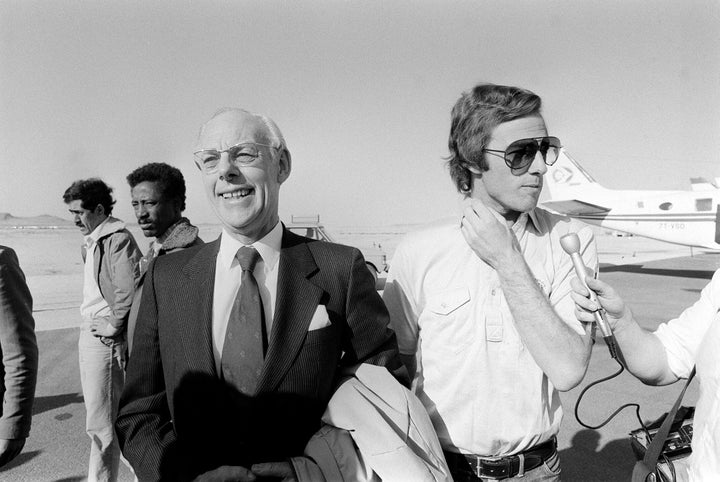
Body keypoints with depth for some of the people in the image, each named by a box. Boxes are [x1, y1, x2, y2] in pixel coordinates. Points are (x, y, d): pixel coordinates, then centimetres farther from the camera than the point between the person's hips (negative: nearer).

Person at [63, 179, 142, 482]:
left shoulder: (118, 240, -16)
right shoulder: (91, 242, 14)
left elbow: (129, 290, -27)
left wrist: (113, 326, -17)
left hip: (105, 340, -11)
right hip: (89, 334, 11)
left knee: (101, 423, -1)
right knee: (98, 414, 22)